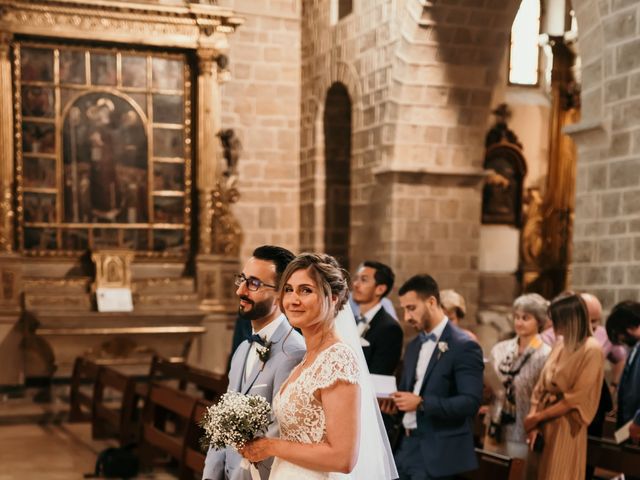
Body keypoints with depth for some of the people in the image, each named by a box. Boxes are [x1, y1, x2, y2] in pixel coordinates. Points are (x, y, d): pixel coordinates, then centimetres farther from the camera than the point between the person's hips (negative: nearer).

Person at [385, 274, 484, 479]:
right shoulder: (413, 345, 14)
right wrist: (395, 399, -1)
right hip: (407, 445, 7)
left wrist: (421, 403, -24)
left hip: (439, 453, -7)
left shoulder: (464, 346, -11)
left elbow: (471, 402, -19)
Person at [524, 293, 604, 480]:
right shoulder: (560, 344, 9)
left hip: (566, 429, -7)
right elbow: (541, 386, 8)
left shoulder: (592, 350, -12)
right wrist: (533, 423, -3)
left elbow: (576, 399, -14)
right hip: (545, 427, 7)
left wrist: (538, 417, -9)